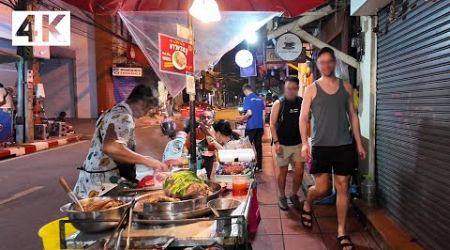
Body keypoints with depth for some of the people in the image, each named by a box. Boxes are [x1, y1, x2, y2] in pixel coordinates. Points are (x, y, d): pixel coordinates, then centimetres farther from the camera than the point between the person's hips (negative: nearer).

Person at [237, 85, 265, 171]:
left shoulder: (247, 98, -8)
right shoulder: (260, 99, 10)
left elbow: (249, 113, -17)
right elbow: (263, 114, 12)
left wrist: (242, 119, 0)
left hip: (251, 126, -6)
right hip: (260, 125, 6)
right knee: (258, 146, 10)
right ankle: (259, 166, 16)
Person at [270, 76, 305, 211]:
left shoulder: (302, 103, 1)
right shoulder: (278, 104, -6)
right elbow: (272, 124, -6)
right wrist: (276, 142, -13)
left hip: (298, 144, 2)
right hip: (282, 144, -2)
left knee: (299, 171, 1)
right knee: (283, 171, 8)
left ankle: (294, 195, 23)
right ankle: (282, 197, 25)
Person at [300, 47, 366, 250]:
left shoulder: (346, 87, 8)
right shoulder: (312, 89, 0)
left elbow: (353, 115, 12)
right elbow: (303, 117, -2)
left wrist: (359, 143, 8)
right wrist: (304, 143, -14)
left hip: (345, 145, 2)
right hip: (321, 145, -2)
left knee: (343, 188, 4)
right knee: (322, 188, 1)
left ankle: (341, 231, 17)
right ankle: (307, 205, 35)